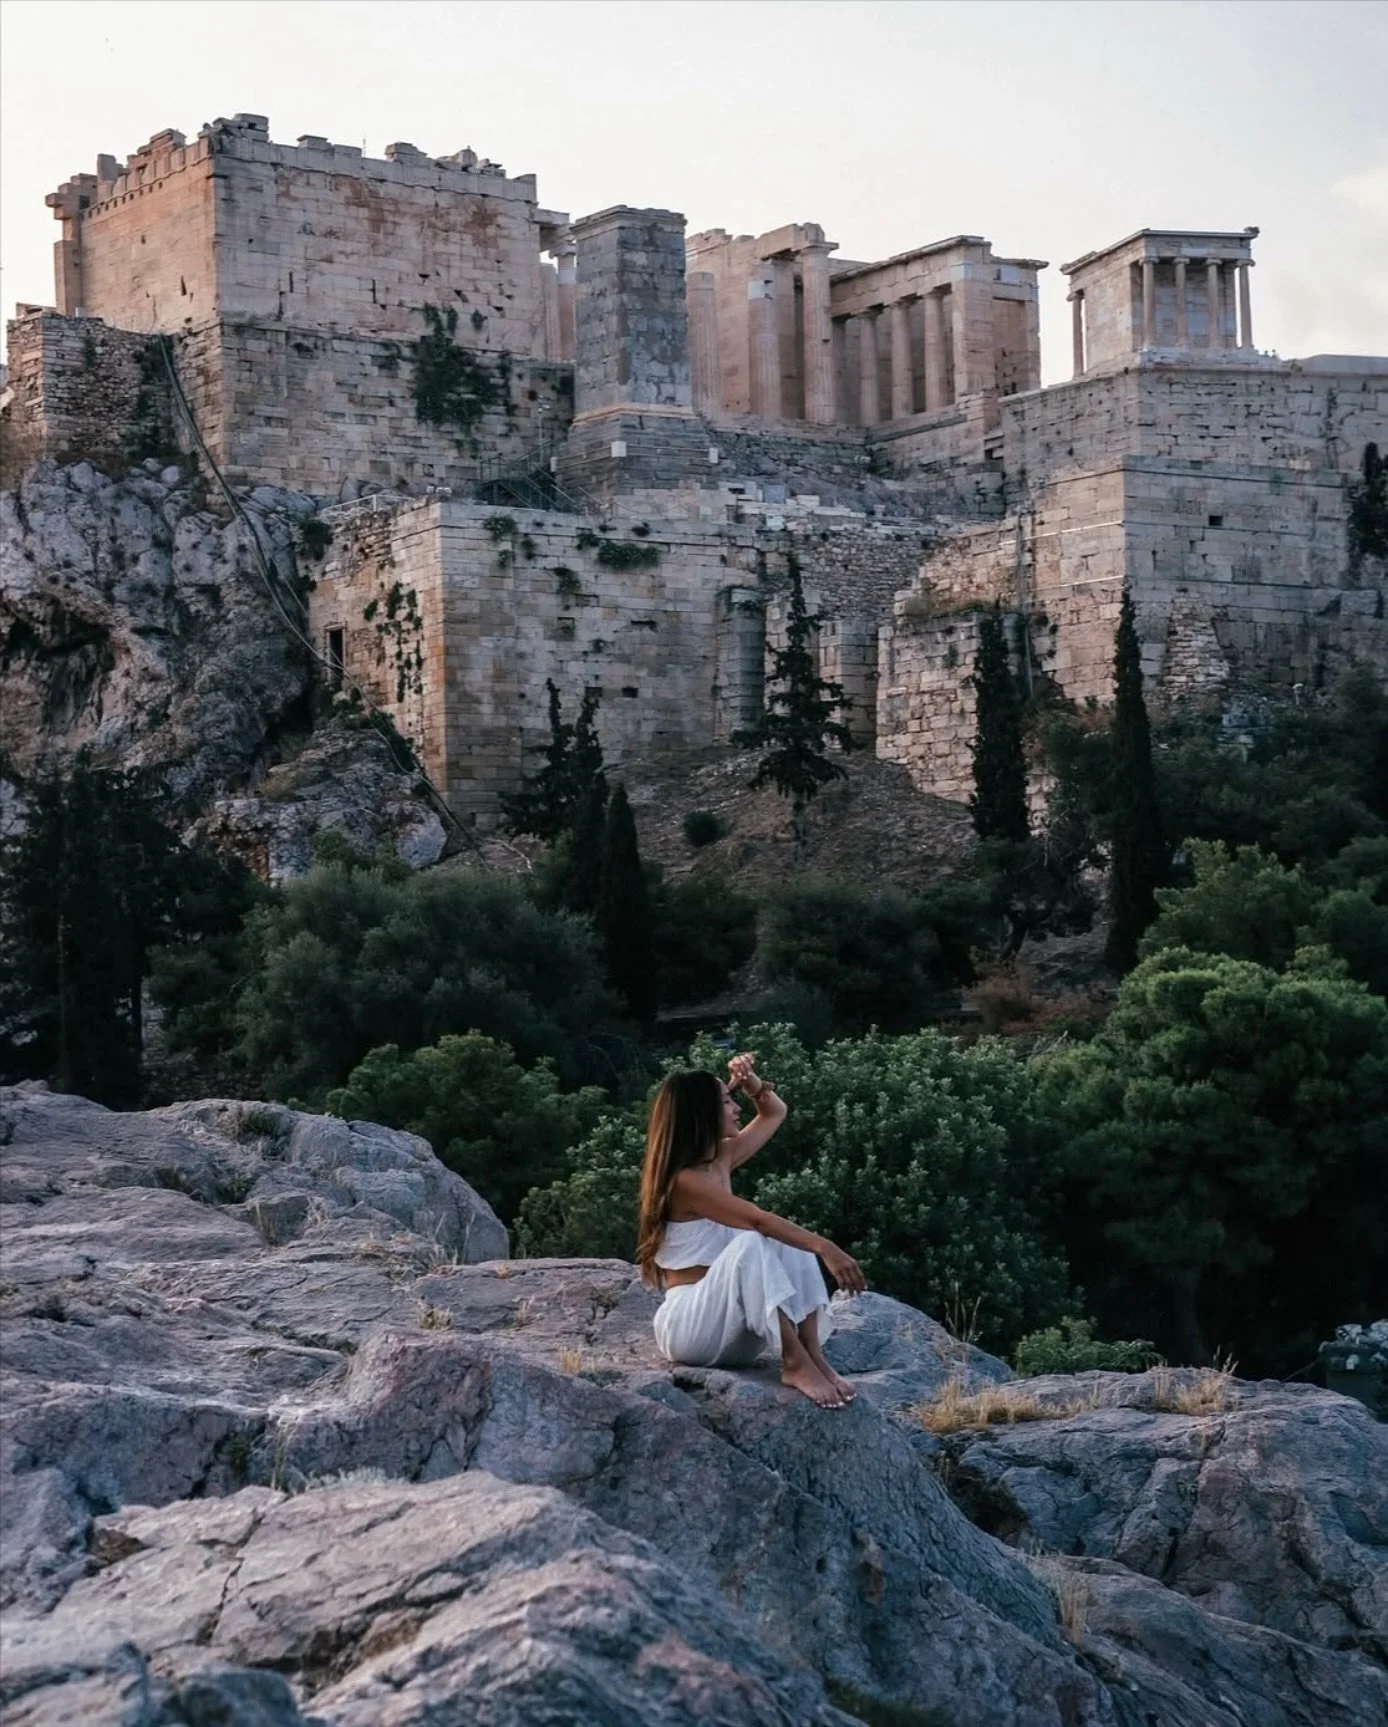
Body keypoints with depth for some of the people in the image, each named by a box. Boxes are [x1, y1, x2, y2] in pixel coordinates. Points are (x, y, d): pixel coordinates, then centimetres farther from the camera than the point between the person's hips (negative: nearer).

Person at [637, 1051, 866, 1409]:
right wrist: (826, 1249, -37)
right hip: (688, 1325, -9)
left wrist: (750, 1081, 7)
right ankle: (795, 1364, -34)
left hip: (732, 1334, 9)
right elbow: (758, 1220, -30)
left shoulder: (721, 1159, 11)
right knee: (750, 1243, -33)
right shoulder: (685, 1180, -18)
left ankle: (814, 1356, -22)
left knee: (792, 1238, -10)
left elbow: (775, 1113, 26)